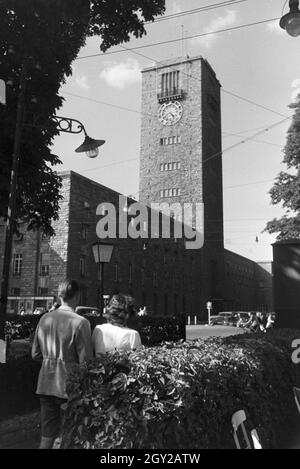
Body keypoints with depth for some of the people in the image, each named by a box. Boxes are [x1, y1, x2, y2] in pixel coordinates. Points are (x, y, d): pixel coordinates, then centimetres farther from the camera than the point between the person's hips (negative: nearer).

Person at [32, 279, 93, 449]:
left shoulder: (45, 319, 2)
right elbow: (86, 360, -14)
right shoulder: (80, 322, -16)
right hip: (69, 384, -5)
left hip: (46, 383, 5)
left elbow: (36, 354, 10)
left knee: (47, 435, 16)